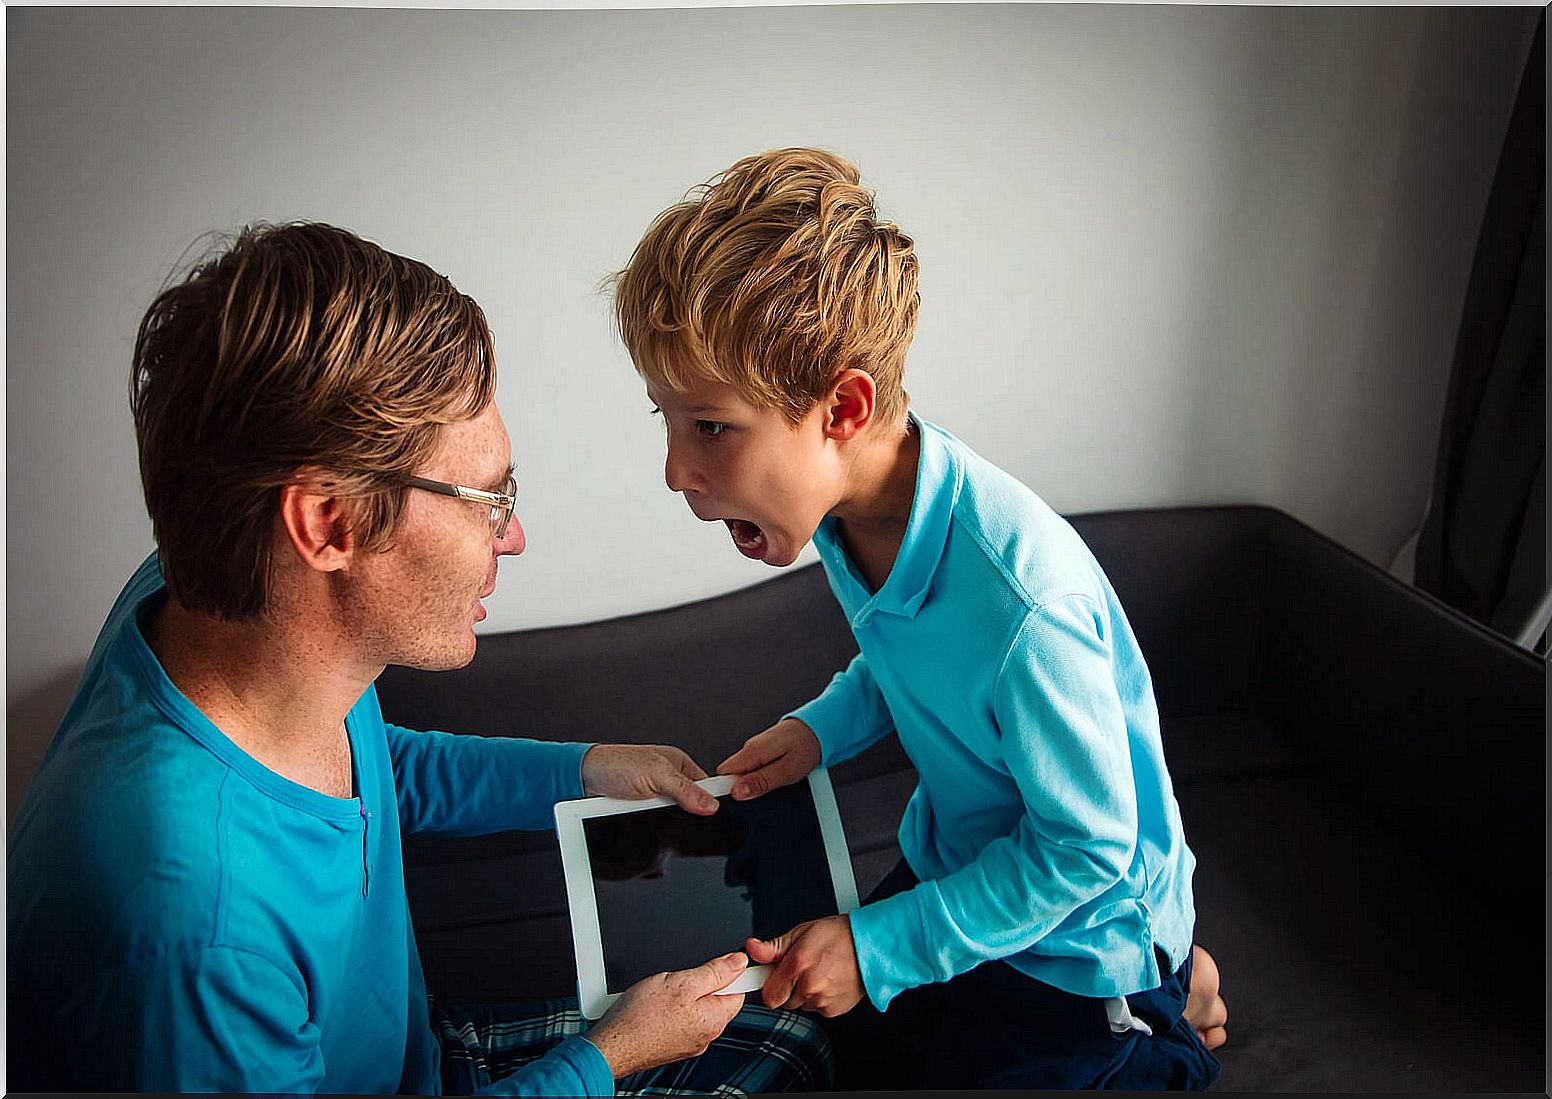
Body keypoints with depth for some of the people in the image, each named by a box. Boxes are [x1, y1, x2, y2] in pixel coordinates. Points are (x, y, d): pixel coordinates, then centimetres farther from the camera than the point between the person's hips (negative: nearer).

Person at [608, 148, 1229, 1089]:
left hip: (1081, 930, -7)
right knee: (846, 1052, 25)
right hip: (960, 865, 7)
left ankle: (1169, 1000, 27)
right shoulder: (848, 509, -15)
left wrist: (880, 947, -23)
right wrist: (823, 727, -11)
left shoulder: (1024, 606, -40)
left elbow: (1087, 848, -26)